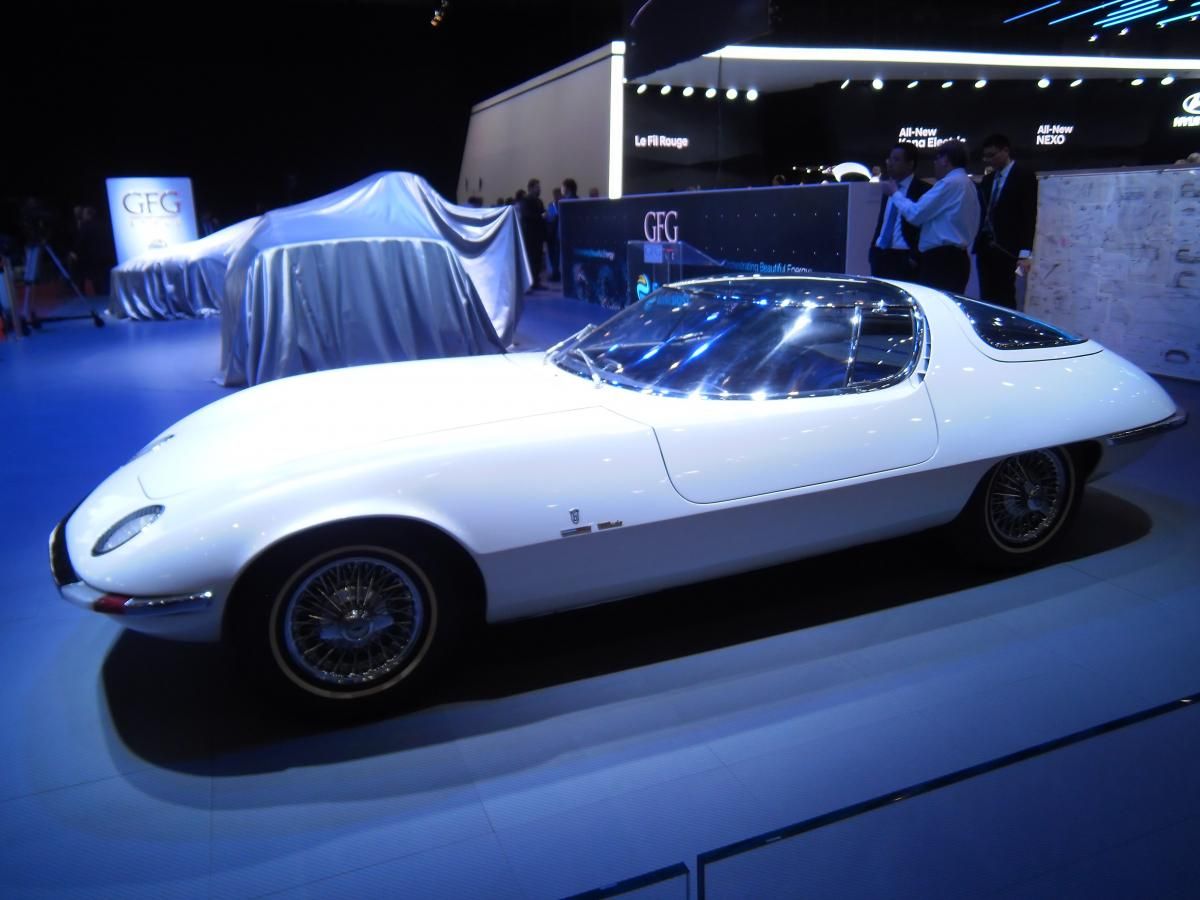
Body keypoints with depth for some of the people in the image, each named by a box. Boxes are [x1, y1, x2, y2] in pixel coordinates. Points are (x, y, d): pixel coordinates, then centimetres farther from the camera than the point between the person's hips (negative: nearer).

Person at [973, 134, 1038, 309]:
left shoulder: (1024, 175, 1)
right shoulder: (988, 179, 20)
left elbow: (1029, 215, -5)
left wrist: (1025, 252, -13)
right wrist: (978, 244, 4)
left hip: (1006, 249, -6)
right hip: (985, 248, 6)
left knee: (1004, 300, -8)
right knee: (987, 299, 2)